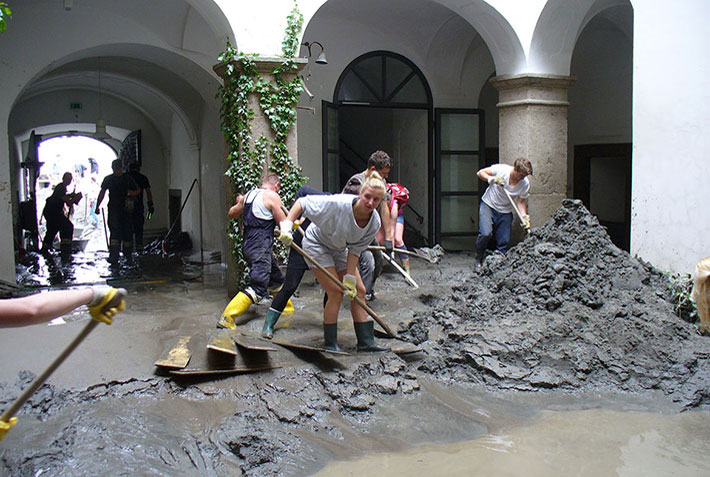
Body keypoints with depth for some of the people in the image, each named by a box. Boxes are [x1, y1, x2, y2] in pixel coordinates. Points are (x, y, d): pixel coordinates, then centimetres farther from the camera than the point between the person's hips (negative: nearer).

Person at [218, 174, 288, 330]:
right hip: (260, 245, -9)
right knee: (258, 287, -13)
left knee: (276, 278, 23)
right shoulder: (272, 196, -6)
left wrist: (239, 203, 48)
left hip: (248, 244, 9)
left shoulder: (248, 195, 15)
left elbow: (232, 214, 29)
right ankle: (227, 317, -20)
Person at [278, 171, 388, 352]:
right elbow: (301, 203, -29)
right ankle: (330, 344, -1)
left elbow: (355, 251, -13)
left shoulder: (375, 223, -18)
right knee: (336, 293, -14)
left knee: (358, 290, 3)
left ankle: (366, 341, 13)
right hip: (317, 244, -6)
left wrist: (350, 280, -16)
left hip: (339, 249, 6)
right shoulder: (338, 204, -36)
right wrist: (286, 227, -38)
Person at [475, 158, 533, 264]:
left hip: (505, 212, 3)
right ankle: (479, 259, 1)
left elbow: (521, 202, -1)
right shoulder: (501, 169, -20)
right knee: (486, 234, -20)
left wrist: (525, 217, -15)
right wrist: (492, 179, -28)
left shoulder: (525, 184, -12)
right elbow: (480, 173, -11)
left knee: (504, 241, -2)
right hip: (488, 205, -3)